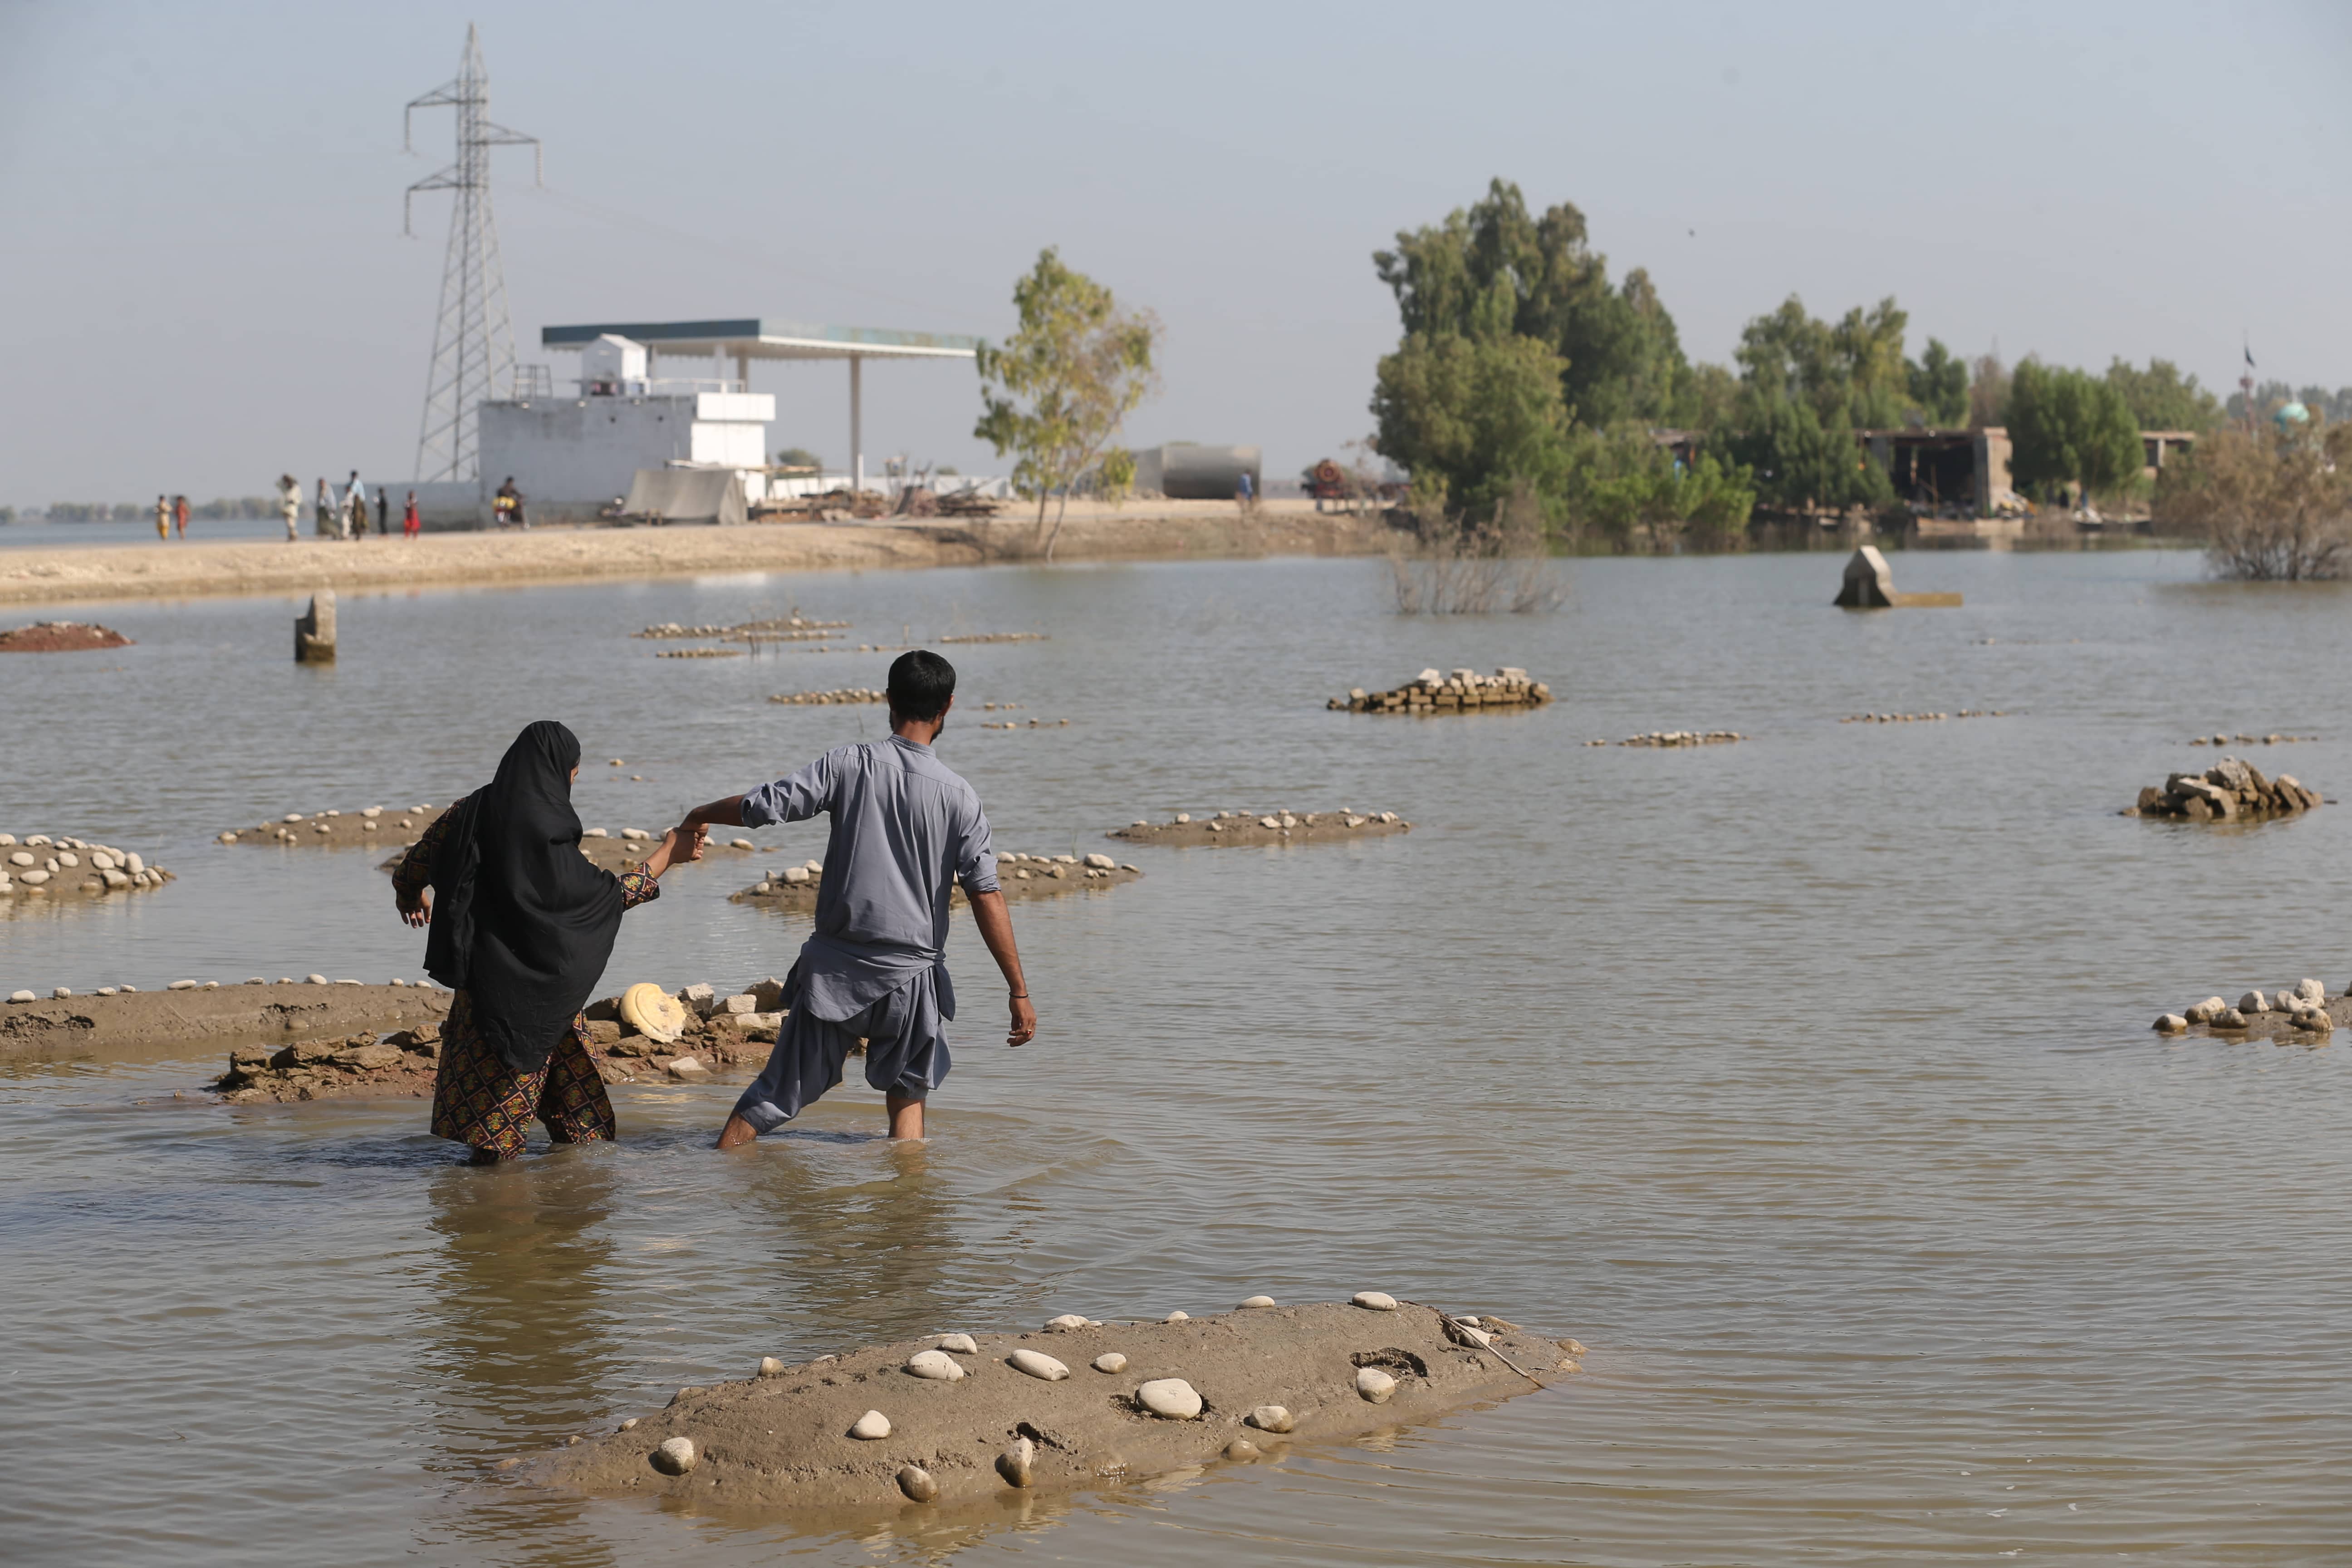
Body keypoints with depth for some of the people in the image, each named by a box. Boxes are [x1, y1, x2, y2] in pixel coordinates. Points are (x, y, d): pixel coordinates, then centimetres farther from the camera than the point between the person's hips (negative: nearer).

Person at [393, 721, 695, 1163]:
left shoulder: (471, 811, -1)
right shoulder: (542, 831, -18)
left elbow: (412, 869, 8)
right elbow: (607, 893, -11)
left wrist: (411, 895, 32)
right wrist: (666, 857, 0)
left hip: (484, 975, 5)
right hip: (537, 981, -5)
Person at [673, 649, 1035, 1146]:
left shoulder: (848, 764, -5)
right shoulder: (957, 796, -6)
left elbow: (763, 805, -5)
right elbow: (987, 899, -8)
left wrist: (699, 817, 16)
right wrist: (1019, 992, -5)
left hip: (834, 966, 1)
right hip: (909, 975, -1)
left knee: (777, 1091, 9)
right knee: (907, 1096, 19)